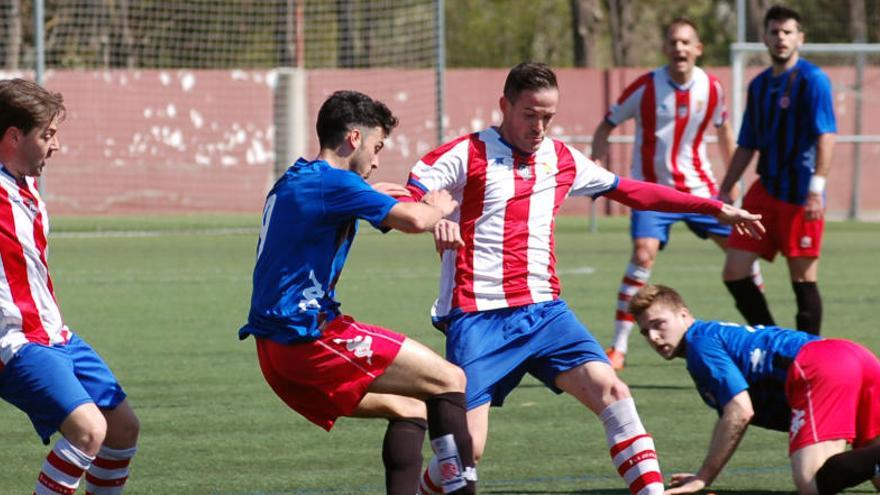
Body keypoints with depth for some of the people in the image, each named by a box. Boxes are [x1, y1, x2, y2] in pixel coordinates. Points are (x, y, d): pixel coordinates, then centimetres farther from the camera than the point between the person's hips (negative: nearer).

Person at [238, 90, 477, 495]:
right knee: (450, 381, -7)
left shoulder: (291, 183, 19)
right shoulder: (334, 182, -11)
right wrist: (438, 208, -1)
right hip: (310, 338, -10)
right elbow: (414, 220, -21)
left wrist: (370, 196, 44)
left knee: (410, 410, 17)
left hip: (276, 350, 10)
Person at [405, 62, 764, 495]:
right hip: (477, 319, -5)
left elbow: (632, 191, 25)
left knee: (611, 393, -15)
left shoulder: (562, 159, 14)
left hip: (544, 312, 5)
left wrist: (716, 209, 26)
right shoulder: (466, 154, -2)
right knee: (467, 446, -12)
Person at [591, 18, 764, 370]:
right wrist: (596, 162, -19)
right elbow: (606, 126, -3)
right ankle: (618, 347, -18)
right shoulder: (646, 88, -13)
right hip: (652, 187, -4)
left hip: (699, 186, 4)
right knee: (644, 255, -24)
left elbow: (722, 128, 15)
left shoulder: (711, 88, -3)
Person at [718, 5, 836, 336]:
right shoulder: (759, 85, 14)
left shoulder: (812, 80, -8)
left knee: (803, 279, -2)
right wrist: (725, 191, 16)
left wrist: (816, 188, -25)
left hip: (800, 196, -7)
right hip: (765, 191, 7)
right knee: (734, 272, 2)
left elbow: (826, 136, -16)